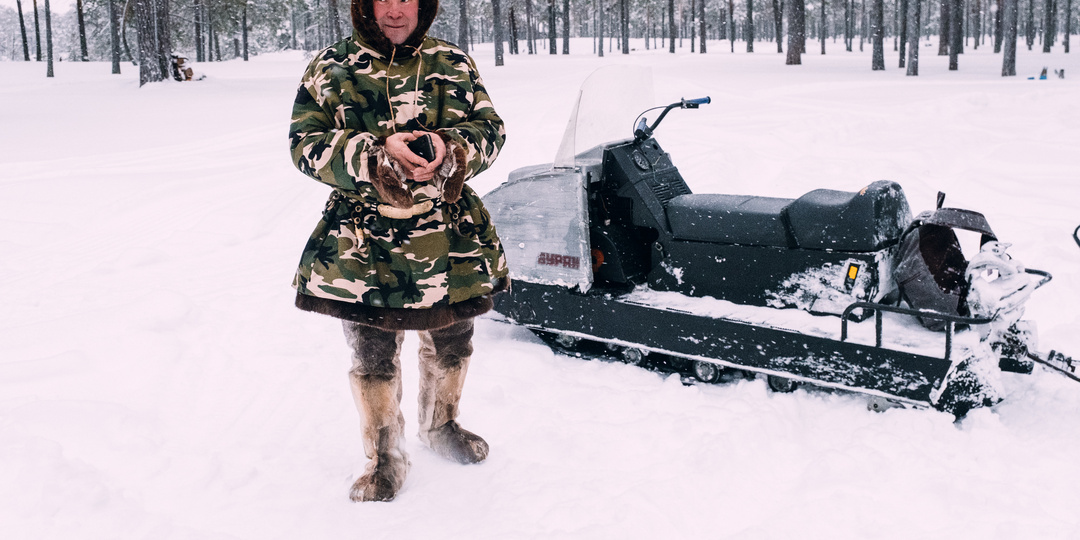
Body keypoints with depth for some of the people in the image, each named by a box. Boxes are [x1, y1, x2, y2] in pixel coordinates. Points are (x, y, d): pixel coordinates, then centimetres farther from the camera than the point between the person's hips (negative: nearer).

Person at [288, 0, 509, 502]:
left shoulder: (454, 64, 5)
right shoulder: (330, 68, 0)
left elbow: (490, 130, 3)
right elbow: (306, 144, -6)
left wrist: (451, 147, -20)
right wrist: (376, 150, -22)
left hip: (451, 239, 2)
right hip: (362, 244, -2)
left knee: (450, 345, 19)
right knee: (373, 358, 7)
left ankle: (440, 426, 47)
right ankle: (385, 459, 28)